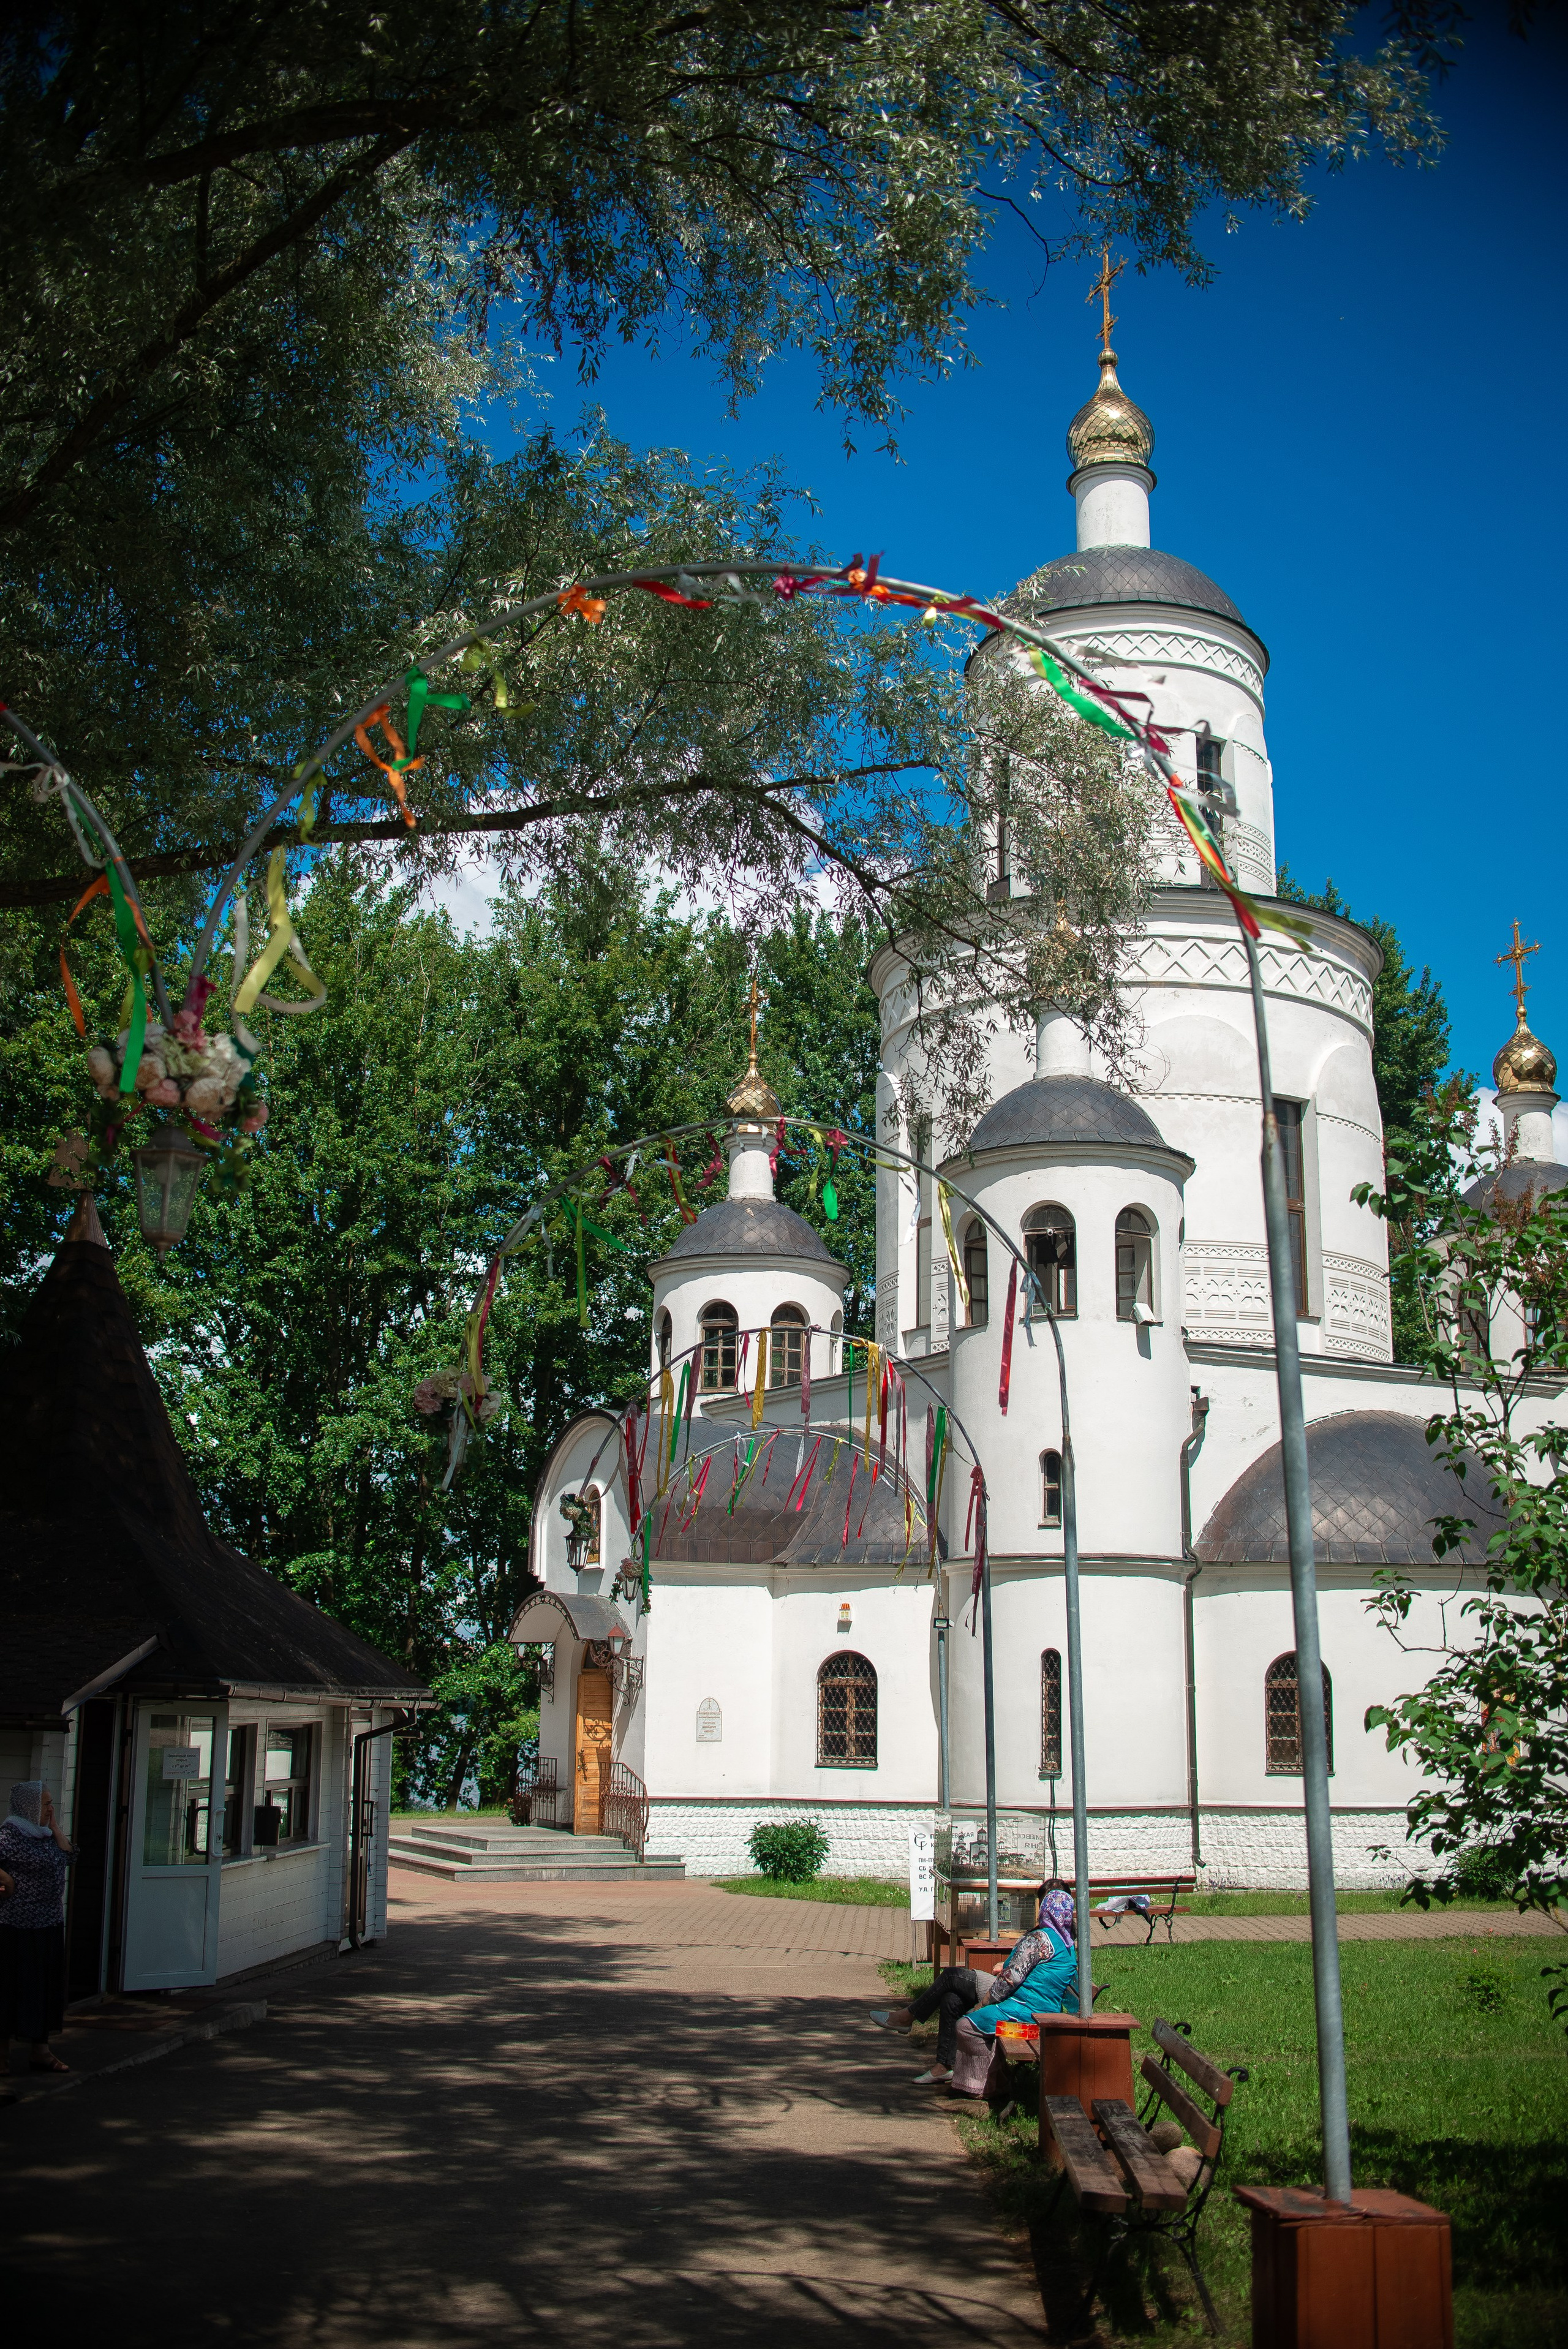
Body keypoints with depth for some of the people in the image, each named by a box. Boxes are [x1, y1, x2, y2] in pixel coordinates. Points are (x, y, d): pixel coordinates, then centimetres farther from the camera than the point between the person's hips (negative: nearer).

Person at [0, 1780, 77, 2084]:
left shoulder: (45, 1834, 11)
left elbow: (68, 1856, 7)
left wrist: (55, 1825, 4)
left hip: (49, 1924, 8)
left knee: (47, 1986, 10)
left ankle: (40, 2050, 17)